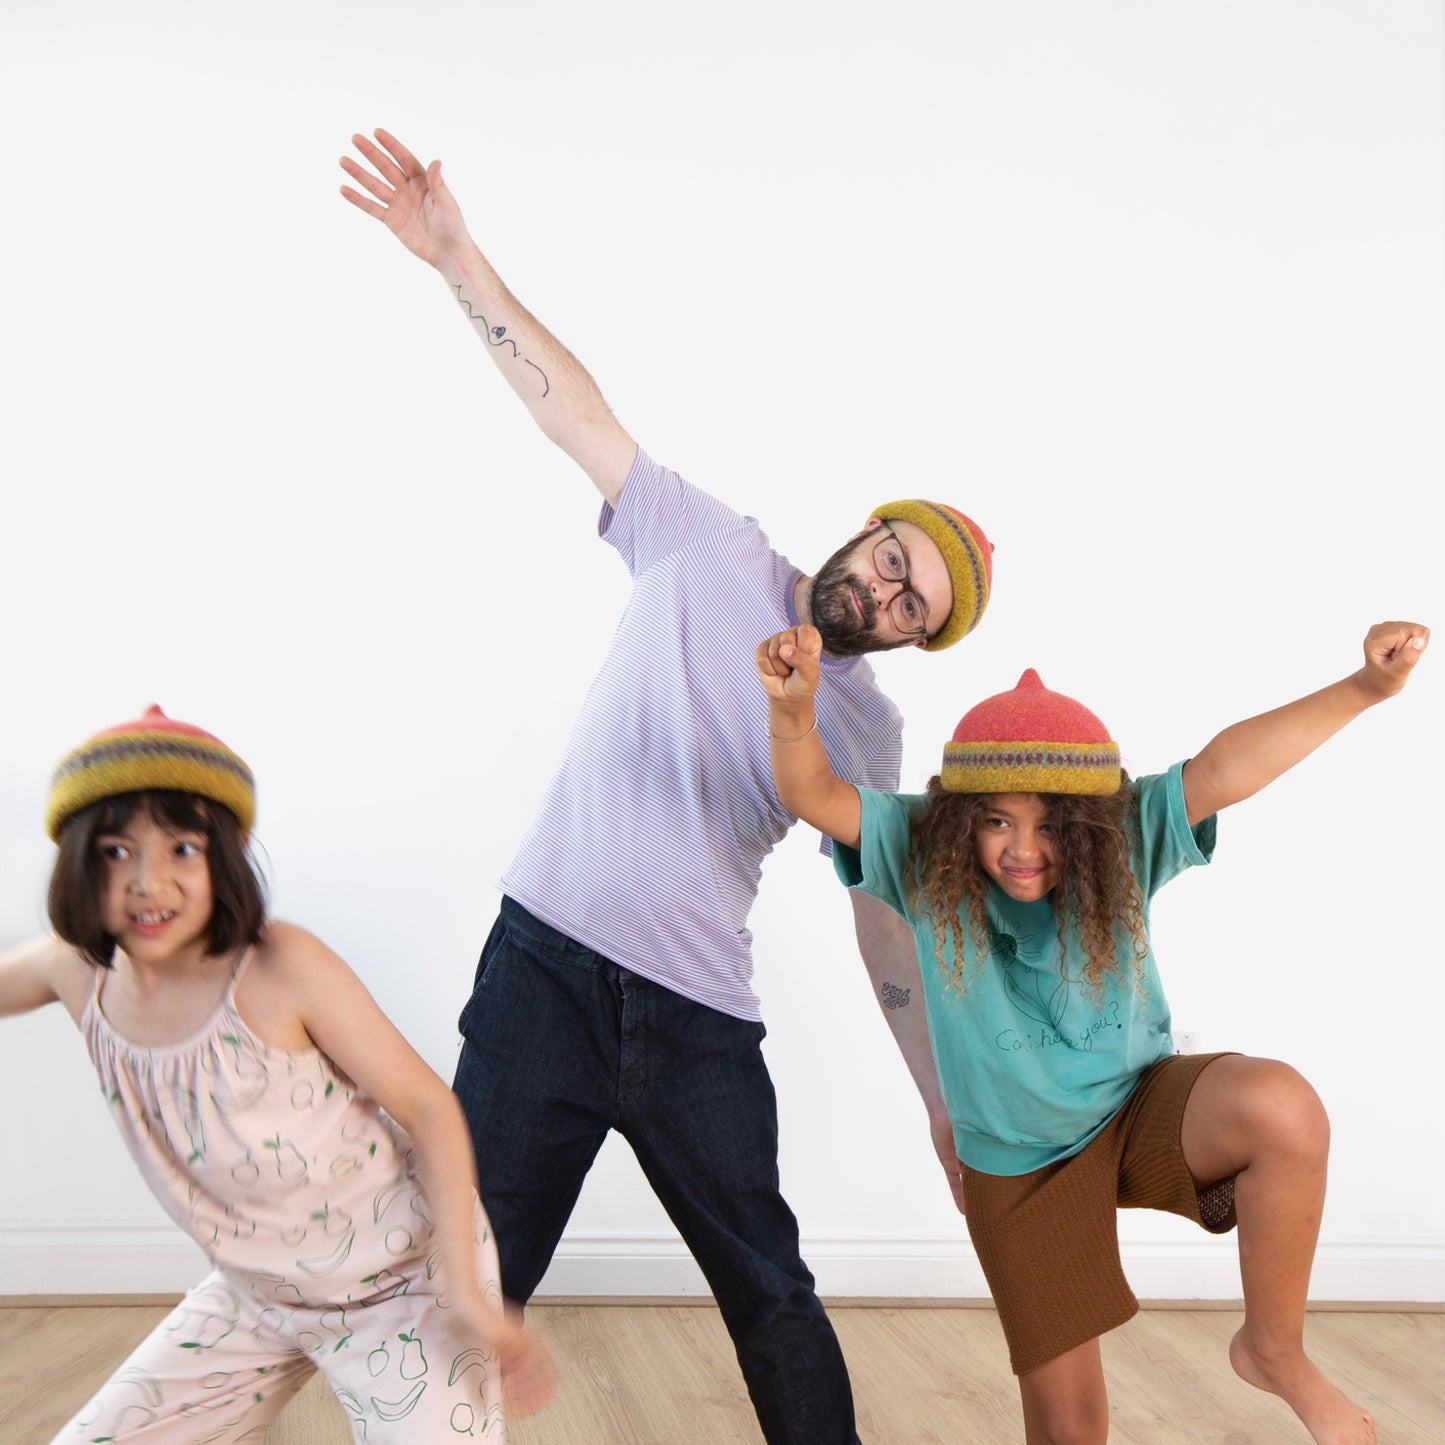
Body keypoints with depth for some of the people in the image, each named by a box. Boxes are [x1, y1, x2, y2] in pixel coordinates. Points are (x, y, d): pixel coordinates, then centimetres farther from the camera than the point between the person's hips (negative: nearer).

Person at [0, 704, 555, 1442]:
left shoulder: (282, 966, -26)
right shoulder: (74, 968, -11)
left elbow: (427, 1107, -19)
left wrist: (467, 1293, -24)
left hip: (404, 1288, -5)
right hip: (255, 1298, 5)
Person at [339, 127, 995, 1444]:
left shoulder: (868, 731, 6)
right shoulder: (711, 552, 5)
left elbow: (893, 928, 10)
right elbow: (577, 412, 2)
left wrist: (948, 1107, 9)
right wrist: (460, 258, -5)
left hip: (699, 1019, 1)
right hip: (547, 960, -1)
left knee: (772, 1299, 7)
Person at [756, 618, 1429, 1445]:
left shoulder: (1125, 843, -19)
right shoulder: (927, 860, -18)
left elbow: (1224, 769, -34)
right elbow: (814, 796, -31)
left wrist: (1365, 689, -47)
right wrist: (794, 710, -53)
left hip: (1140, 1110, 0)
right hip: (1018, 1165, 1)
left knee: (1282, 1108, -34)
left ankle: (1275, 1352, -12)